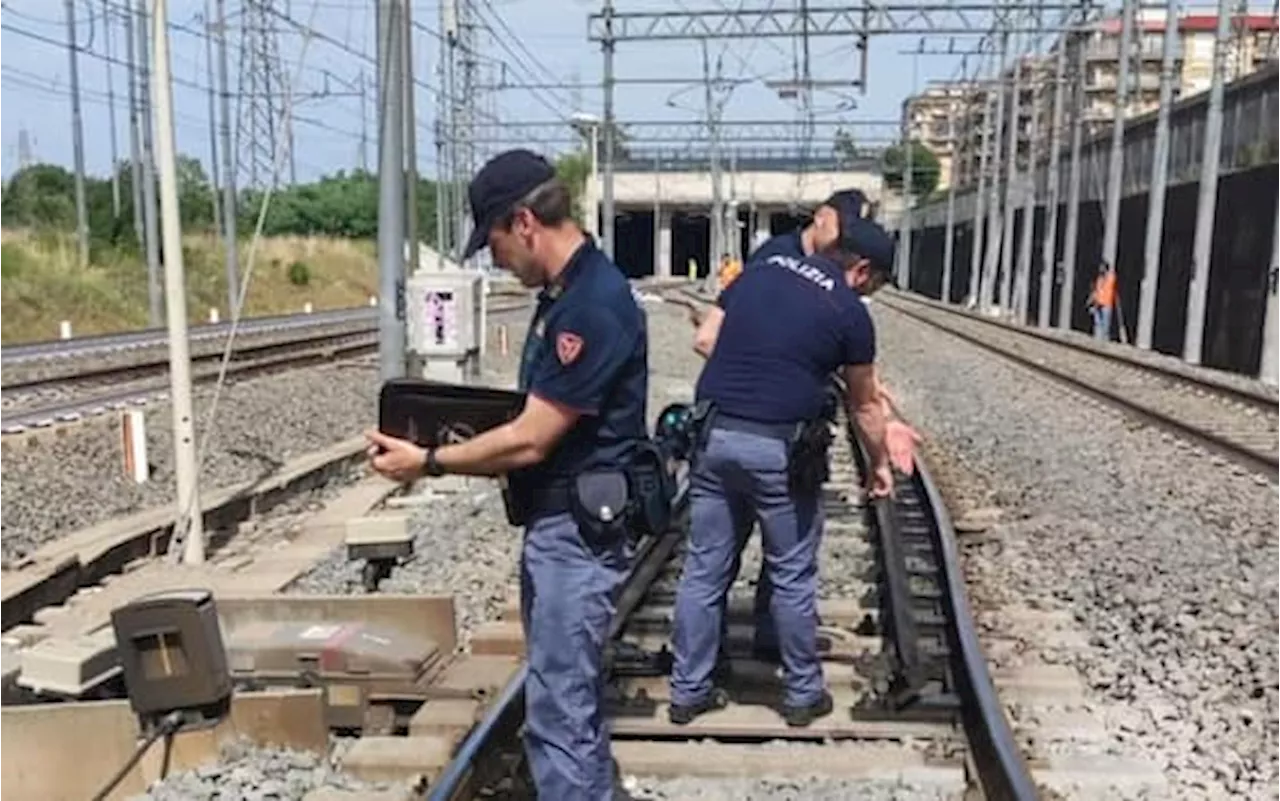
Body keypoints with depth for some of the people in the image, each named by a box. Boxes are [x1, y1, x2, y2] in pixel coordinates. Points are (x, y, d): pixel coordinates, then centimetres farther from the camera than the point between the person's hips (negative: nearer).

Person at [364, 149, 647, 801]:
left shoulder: (591, 305, -22)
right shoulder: (567, 292, 10)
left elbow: (530, 441, -20)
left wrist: (427, 463, -11)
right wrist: (459, 437, 10)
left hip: (576, 531, -10)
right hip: (559, 524, 10)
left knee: (558, 712, -2)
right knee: (573, 696, 20)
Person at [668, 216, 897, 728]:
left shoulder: (761, 269, 13)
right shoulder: (849, 312, 0)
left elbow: (705, 340, 13)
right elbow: (864, 406, 11)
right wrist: (879, 464, 25)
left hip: (713, 435, 5)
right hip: (777, 448, -4)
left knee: (703, 570, 12)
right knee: (793, 577, 11)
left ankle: (688, 691, 23)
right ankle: (803, 695, 26)